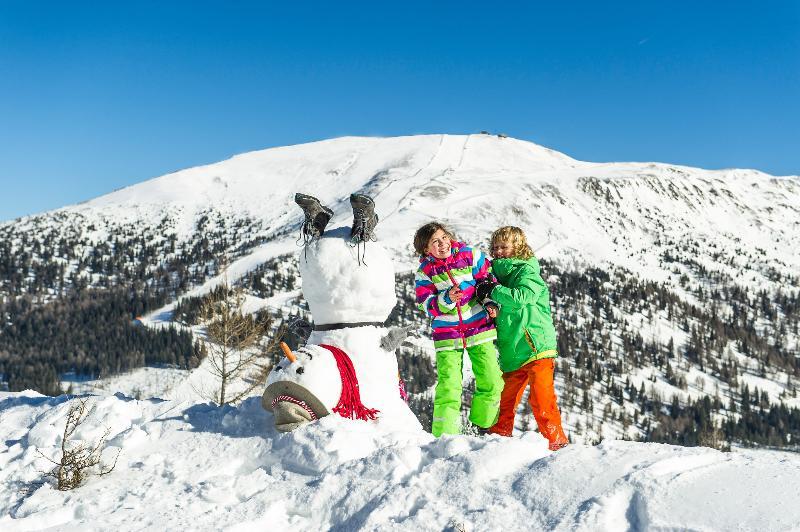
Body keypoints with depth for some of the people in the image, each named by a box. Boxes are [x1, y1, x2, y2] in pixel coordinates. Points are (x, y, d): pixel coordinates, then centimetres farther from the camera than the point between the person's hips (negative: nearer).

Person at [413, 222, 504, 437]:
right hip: (447, 335, -1)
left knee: (492, 383, 2)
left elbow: (489, 278, 11)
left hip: (479, 329, 2)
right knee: (448, 387, -10)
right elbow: (427, 305, -10)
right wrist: (447, 299, -27)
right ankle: (444, 435, 0)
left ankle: (484, 426, 24)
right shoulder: (424, 272, -3)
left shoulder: (470, 255, -2)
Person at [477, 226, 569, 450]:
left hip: (536, 346, -7)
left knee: (541, 397, -10)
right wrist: (492, 306, 0)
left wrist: (493, 291, -16)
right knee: (505, 398, 9)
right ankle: (499, 435, 18)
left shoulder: (527, 270, -3)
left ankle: (555, 440, -2)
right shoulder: (501, 274, 18)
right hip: (512, 352, 7)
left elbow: (521, 297, -22)